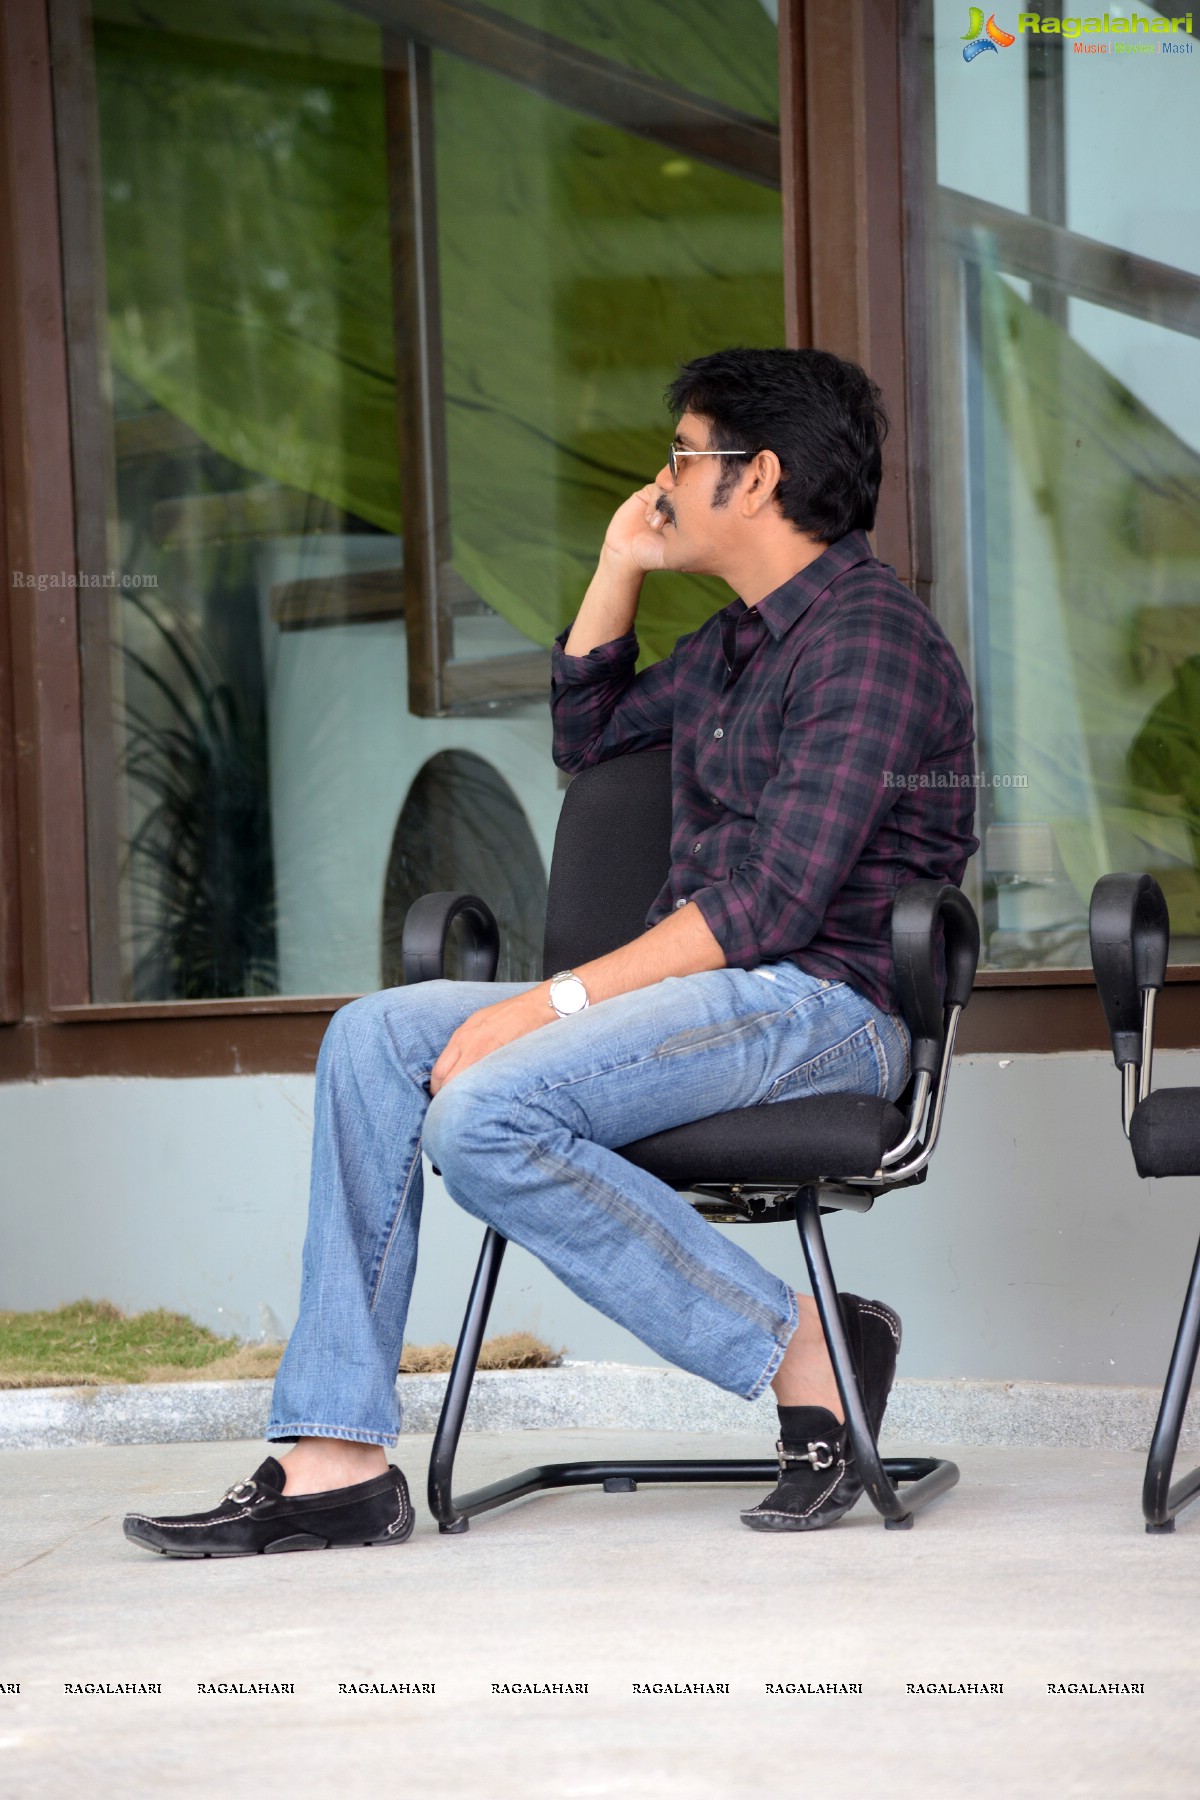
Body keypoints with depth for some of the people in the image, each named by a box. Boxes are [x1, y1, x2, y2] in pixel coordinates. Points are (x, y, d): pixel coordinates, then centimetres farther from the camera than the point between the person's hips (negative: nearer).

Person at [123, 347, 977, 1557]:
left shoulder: (866, 634, -11)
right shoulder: (738, 640, 20)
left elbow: (777, 900, -20)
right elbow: (584, 739, 35)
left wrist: (553, 1002, -21)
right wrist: (621, 564, 22)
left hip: (826, 1003, -10)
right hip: (715, 991, 10)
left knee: (485, 1114, -28)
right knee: (378, 1037, -7)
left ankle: (805, 1350, -15)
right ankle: (336, 1458, -14)